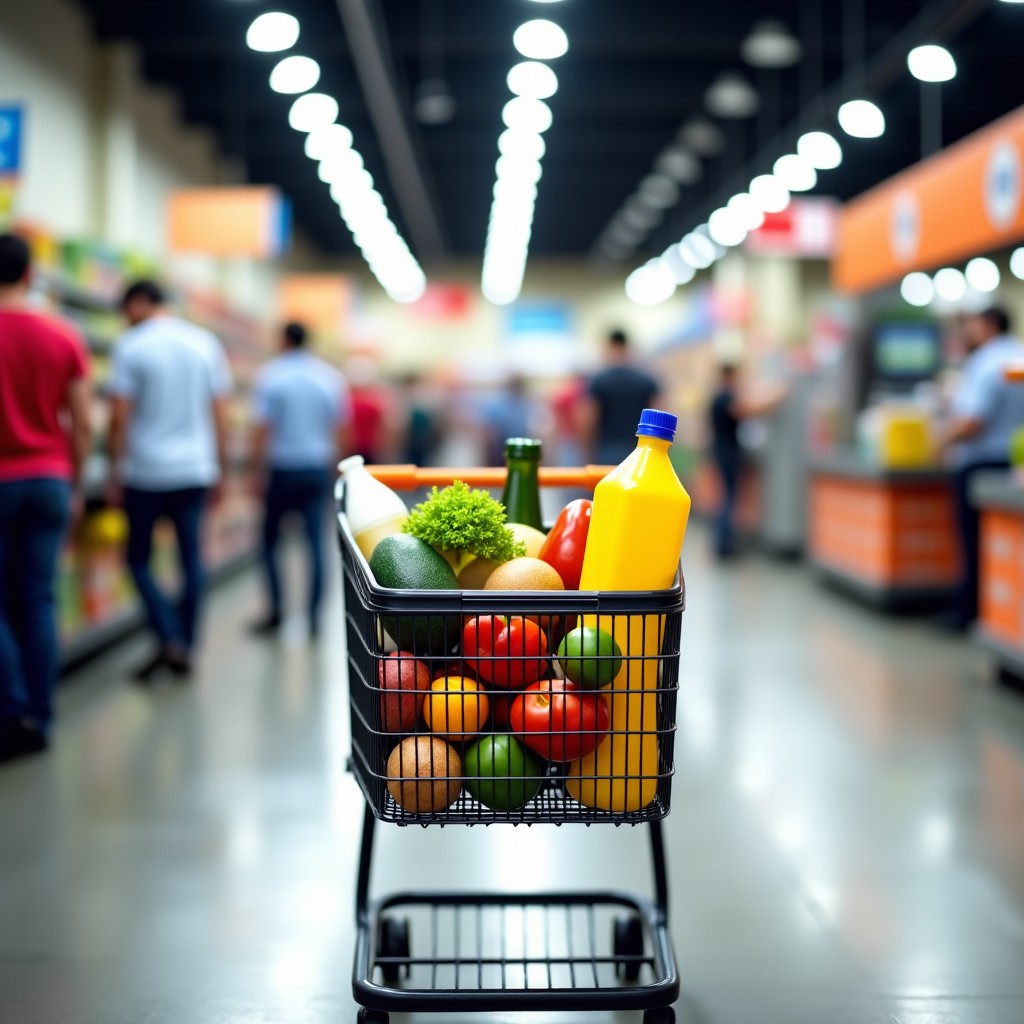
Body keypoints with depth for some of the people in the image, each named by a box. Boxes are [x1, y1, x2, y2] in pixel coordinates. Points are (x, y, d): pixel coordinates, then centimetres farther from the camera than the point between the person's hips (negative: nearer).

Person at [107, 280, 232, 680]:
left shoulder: (131, 345, -6)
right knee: (191, 558, 8)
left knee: (138, 558, 7)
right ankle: (185, 647, 12)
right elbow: (220, 414, 8)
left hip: (146, 471, -4)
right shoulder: (205, 343, 7)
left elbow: (120, 417, -9)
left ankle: (169, 638, -7)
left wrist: (115, 473, -2)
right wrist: (218, 468, 14)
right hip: (195, 470, 4)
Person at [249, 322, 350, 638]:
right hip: (318, 469, 3)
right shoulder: (331, 377, 4)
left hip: (283, 469, -2)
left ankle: (276, 610, 2)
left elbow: (263, 429, -10)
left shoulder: (272, 376, -5)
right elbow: (343, 429, 7)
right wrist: (334, 463, 16)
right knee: (316, 542, 2)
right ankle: (315, 616, -1)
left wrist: (258, 470, -5)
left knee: (270, 540, 9)